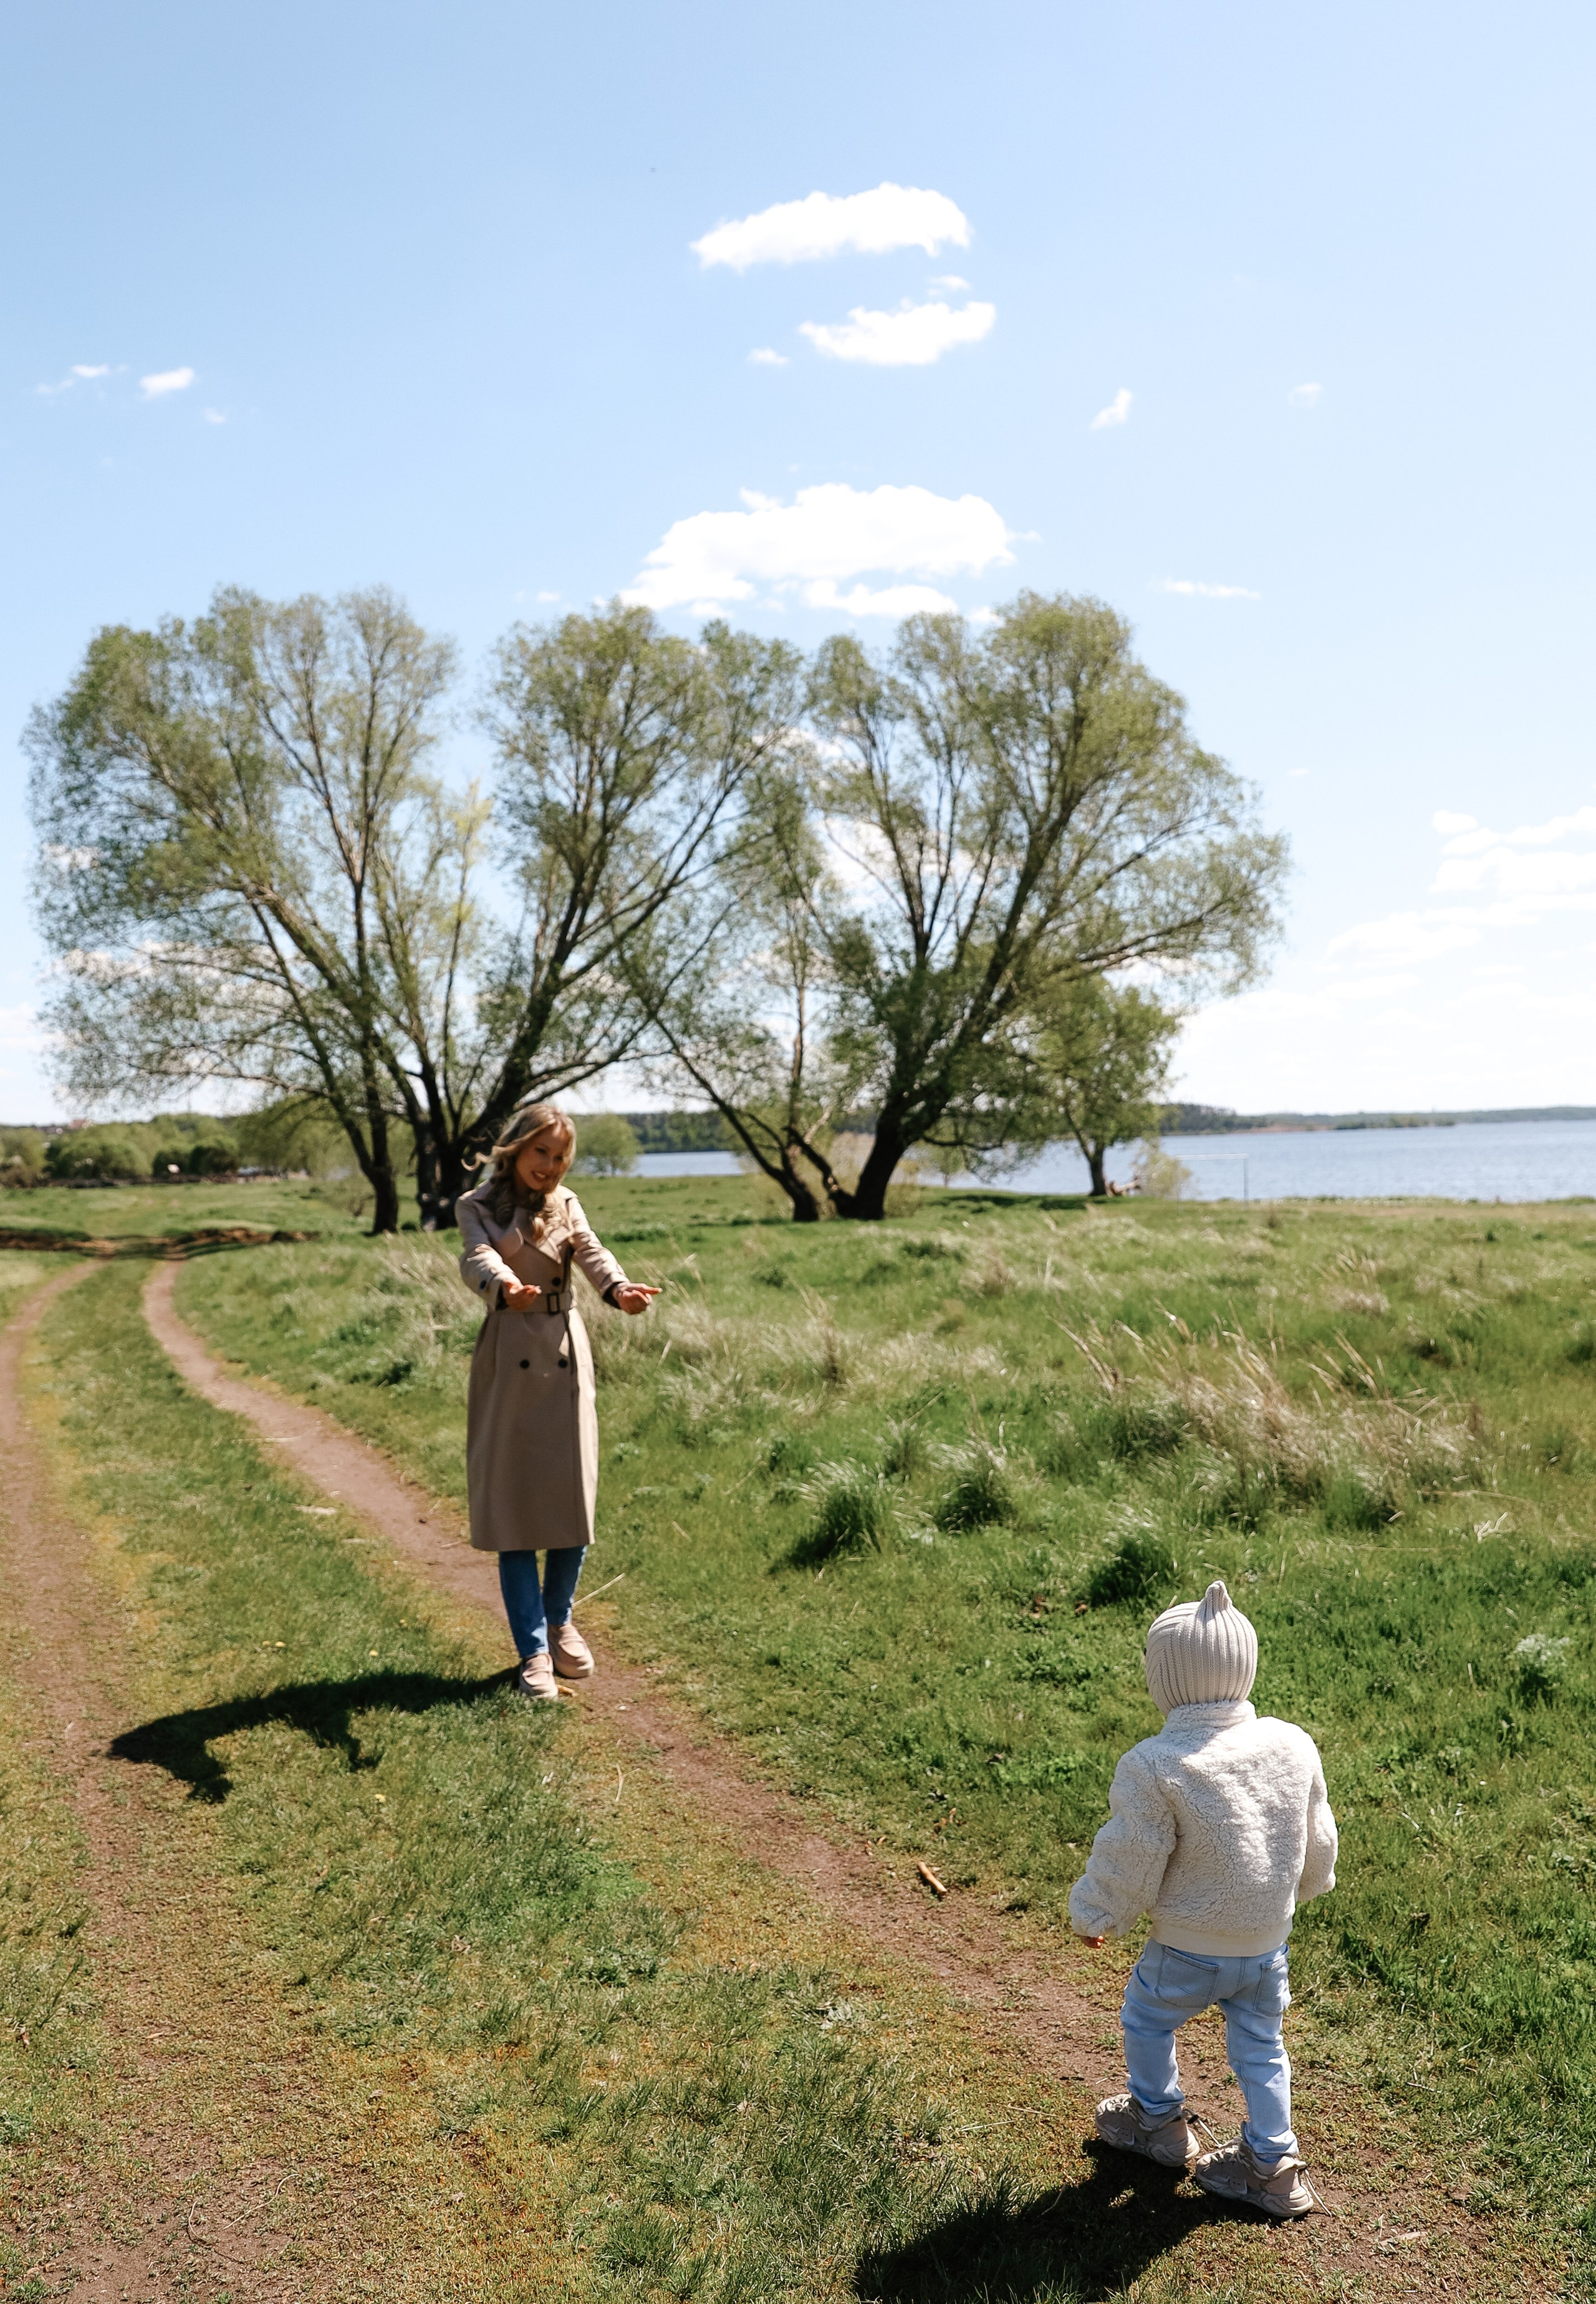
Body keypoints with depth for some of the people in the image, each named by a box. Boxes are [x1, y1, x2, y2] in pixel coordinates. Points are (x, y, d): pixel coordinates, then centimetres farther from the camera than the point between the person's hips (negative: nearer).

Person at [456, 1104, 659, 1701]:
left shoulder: (565, 1204, 10)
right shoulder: (478, 1206, 0)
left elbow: (592, 1252, -9)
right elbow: (478, 1258, -21)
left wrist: (619, 1288, -32)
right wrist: (505, 1288, -45)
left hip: (567, 1358, 3)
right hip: (510, 1360, -3)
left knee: (574, 1496, 4)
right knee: (514, 1503, -2)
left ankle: (559, 1622, 27)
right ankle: (533, 1652, 6)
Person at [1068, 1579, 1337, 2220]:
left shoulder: (1154, 1767, -28)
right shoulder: (1294, 1746, -11)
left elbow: (1129, 1864, -18)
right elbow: (1318, 1844, 3)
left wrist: (1092, 1916, 1)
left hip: (1189, 1951, -4)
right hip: (1269, 1942, 4)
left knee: (1146, 2019, 23)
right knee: (1259, 2047, 23)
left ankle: (1158, 2120, 41)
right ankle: (1274, 2164, 29)